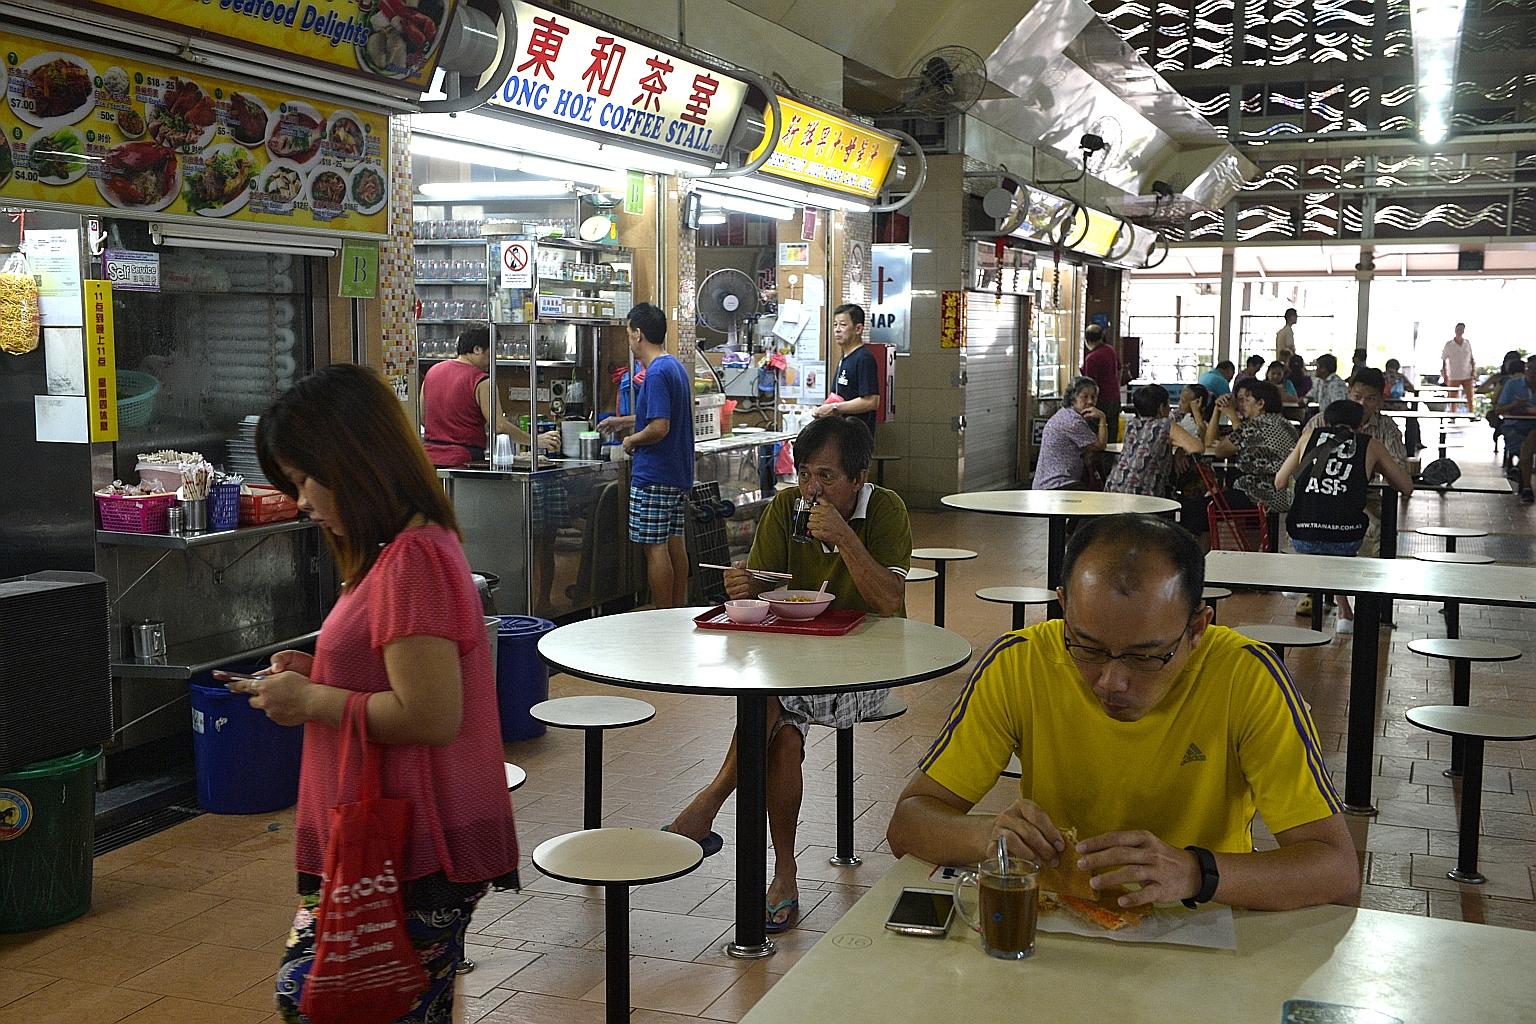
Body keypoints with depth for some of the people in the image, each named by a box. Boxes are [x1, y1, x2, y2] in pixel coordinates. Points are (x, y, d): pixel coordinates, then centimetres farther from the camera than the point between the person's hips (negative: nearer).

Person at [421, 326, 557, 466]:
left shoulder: (432, 371, 11)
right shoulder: (481, 381, -10)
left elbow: (423, 418, 18)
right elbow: (499, 426, -14)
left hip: (431, 457, 7)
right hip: (464, 459, -7)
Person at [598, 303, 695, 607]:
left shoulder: (657, 373, -17)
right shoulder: (676, 366, 13)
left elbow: (659, 428, -24)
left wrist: (632, 440, -6)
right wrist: (623, 421, 34)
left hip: (653, 476, -10)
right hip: (679, 473, 10)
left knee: (655, 547, -4)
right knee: (674, 542, 13)